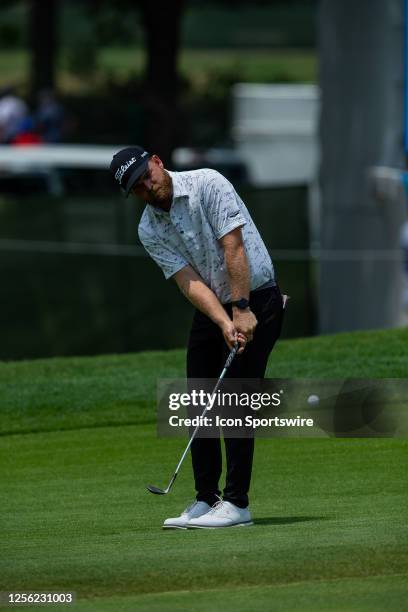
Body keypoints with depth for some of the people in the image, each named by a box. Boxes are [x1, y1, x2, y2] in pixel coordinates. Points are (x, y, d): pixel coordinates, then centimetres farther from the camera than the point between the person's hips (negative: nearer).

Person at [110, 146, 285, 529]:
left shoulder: (208, 185, -14)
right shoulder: (149, 231, 0)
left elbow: (233, 247, -20)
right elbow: (189, 281, -10)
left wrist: (241, 310, -25)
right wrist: (224, 323, -25)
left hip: (255, 300, -6)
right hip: (210, 309, 6)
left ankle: (237, 503, -10)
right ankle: (206, 500, 10)